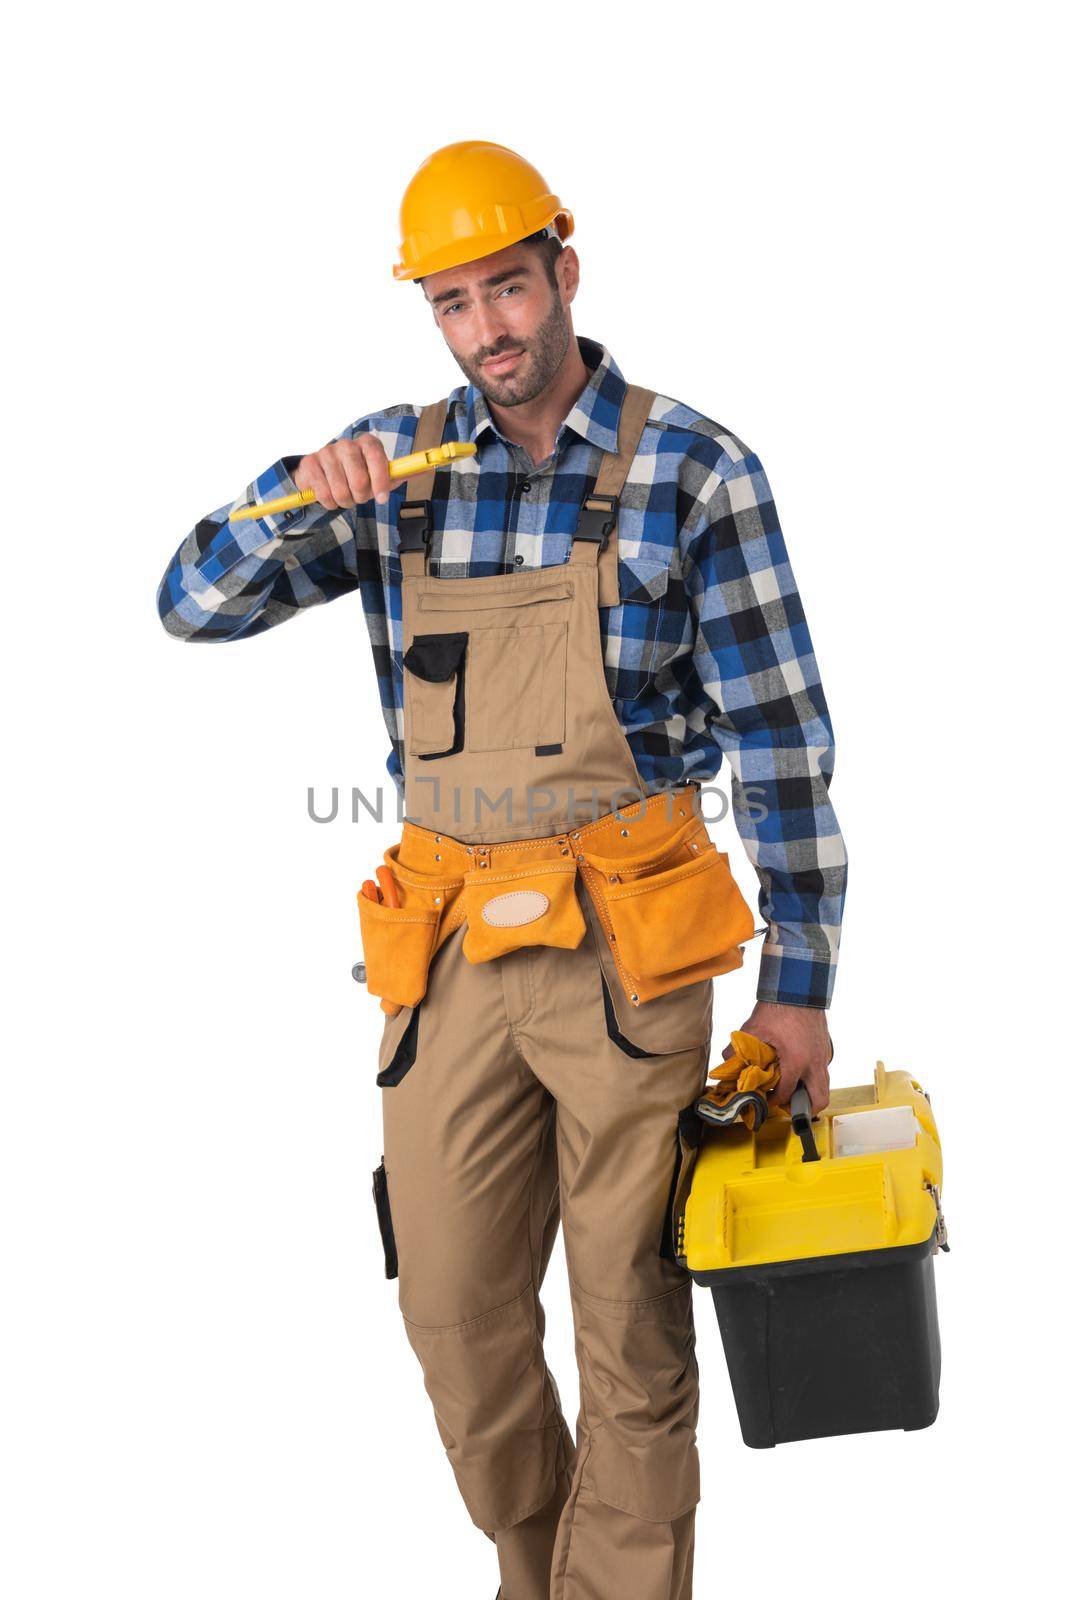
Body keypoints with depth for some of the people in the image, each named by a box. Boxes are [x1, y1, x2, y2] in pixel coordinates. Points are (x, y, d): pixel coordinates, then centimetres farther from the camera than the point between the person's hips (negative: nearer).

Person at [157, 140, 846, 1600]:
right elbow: (197, 608, 5)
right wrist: (298, 493, -14)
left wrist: (798, 982, -5)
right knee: (455, 1317, 12)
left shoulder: (692, 471, -5)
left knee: (630, 1330, 5)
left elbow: (783, 742, -4)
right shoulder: (397, 462, 6)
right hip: (449, 947, 4)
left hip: (624, 947, -3)